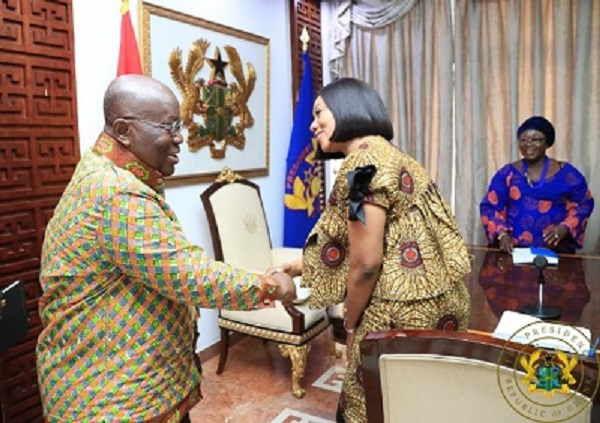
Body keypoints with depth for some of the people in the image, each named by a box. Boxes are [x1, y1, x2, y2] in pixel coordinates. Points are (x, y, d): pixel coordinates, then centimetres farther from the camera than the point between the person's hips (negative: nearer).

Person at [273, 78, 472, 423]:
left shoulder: (364, 161, -17)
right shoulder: (388, 155, 13)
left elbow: (366, 264, -21)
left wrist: (351, 326, -4)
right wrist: (305, 266, 21)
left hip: (403, 316, -10)